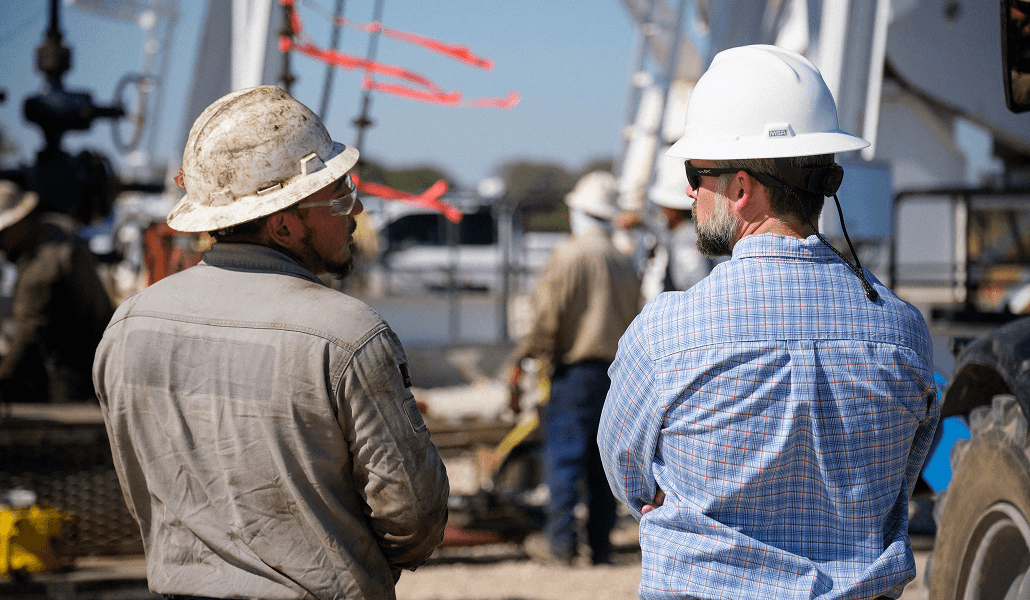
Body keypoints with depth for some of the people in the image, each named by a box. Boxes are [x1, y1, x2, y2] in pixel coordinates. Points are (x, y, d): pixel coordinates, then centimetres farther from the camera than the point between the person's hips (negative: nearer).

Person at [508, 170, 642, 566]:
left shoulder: (568, 256, -8)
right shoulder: (624, 263, 12)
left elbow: (546, 316, -11)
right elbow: (633, 321, 16)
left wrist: (520, 361, -5)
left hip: (574, 368, -6)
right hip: (615, 367, 6)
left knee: (563, 455, -4)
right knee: (603, 461, 8)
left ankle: (561, 540, -6)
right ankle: (601, 545, 10)